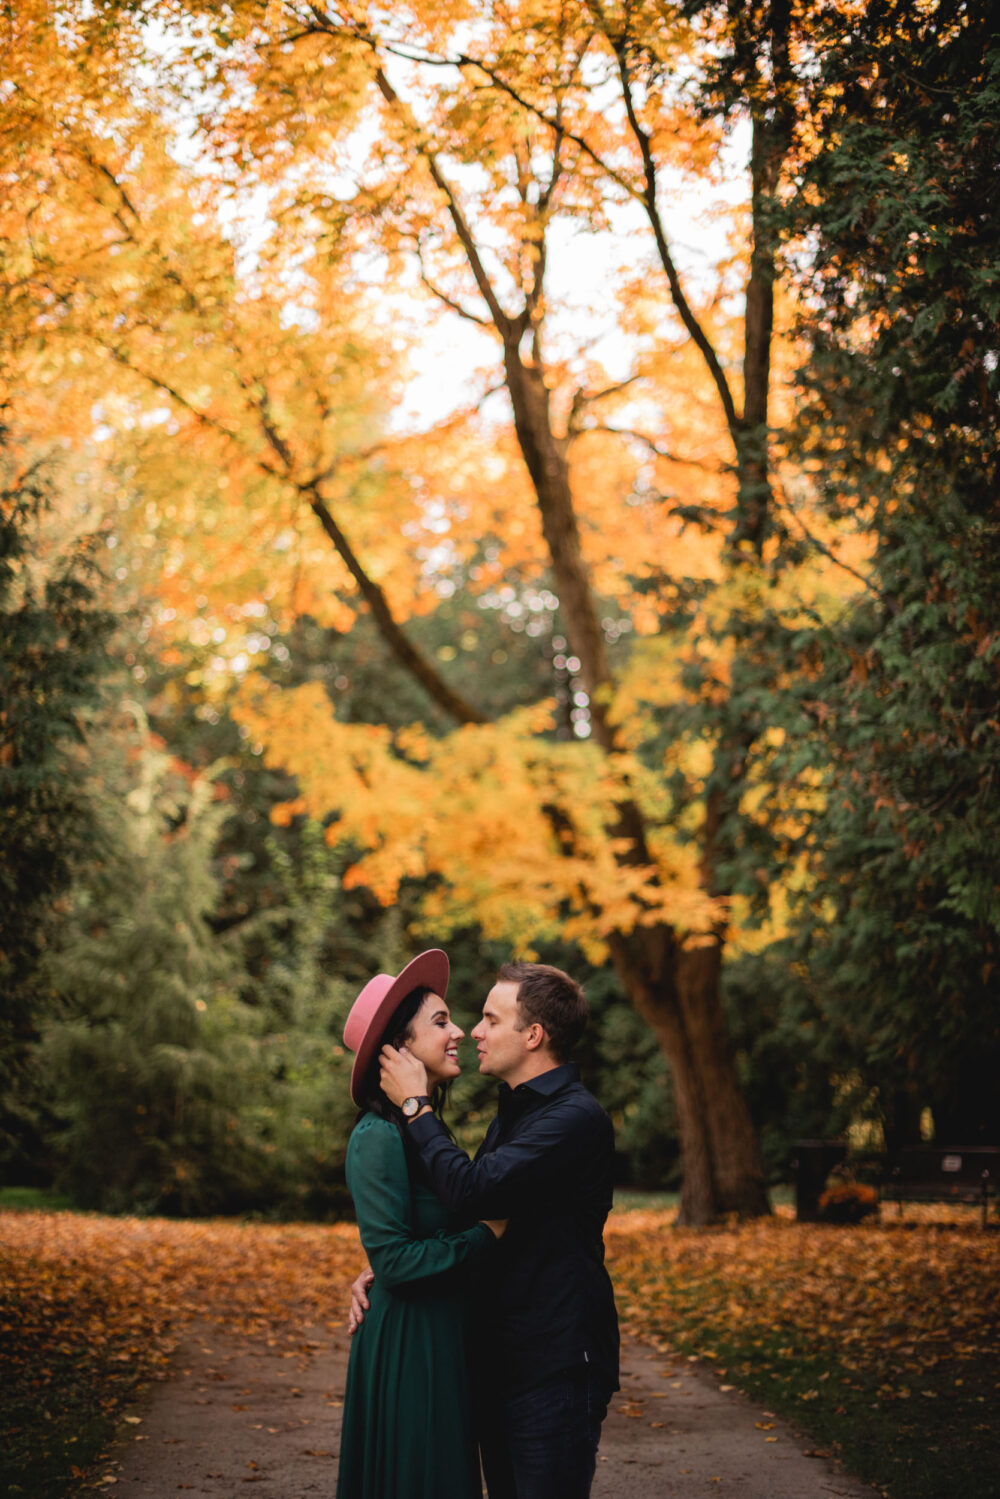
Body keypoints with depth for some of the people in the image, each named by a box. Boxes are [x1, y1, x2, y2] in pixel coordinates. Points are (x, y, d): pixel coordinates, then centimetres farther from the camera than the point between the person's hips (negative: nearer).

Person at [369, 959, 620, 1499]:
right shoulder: (514, 1111, 16)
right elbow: (465, 1217, 19)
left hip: (554, 1368, -10)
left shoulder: (575, 1119, -18)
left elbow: (473, 1191, -29)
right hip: (499, 1361, 10)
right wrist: (380, 1274, 4)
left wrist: (415, 1106, -16)